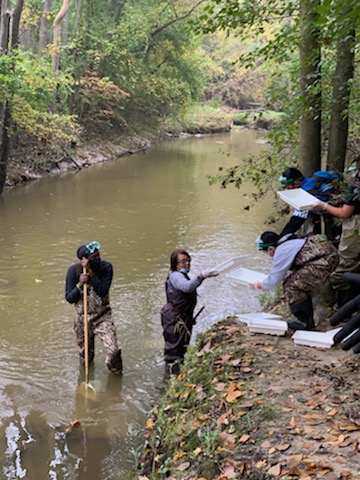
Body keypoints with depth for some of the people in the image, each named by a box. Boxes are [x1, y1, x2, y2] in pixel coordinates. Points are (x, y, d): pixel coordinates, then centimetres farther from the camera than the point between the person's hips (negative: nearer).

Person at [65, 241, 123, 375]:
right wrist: (80, 285, -27)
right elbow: (69, 298, -10)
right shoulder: (74, 270, -13)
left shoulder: (106, 267, -14)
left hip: (103, 316, -1)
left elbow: (103, 291, -24)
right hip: (83, 318, 1)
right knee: (85, 361, 15)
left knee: (114, 350, -15)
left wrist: (90, 272, -29)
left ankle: (116, 374, 16)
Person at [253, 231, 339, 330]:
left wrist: (258, 285, 18)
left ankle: (304, 322, 5)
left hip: (324, 262, -10)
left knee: (292, 287, -3)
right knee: (301, 285, 20)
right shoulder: (288, 244, 21)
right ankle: (308, 320, 26)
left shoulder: (281, 252, -8)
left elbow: (273, 281, 0)